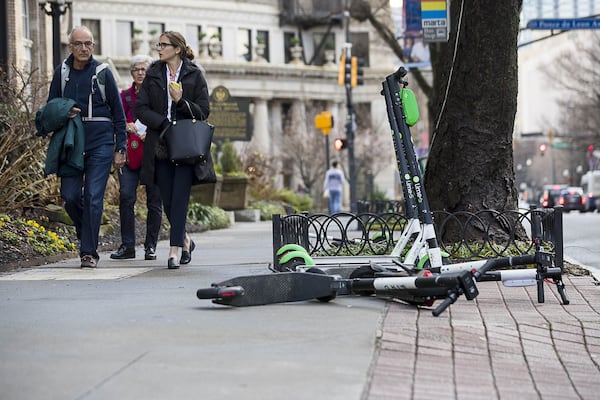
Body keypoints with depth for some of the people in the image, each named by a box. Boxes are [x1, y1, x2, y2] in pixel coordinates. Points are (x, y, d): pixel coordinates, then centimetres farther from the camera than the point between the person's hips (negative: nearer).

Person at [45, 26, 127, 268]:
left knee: (93, 197, -8)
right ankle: (88, 236, 22)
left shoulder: (102, 73, 1)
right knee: (70, 195, -3)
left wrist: (120, 148, 1)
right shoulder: (62, 72, 8)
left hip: (100, 142, -3)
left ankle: (89, 252, -4)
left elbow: (118, 112, 5)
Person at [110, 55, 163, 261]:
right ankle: (127, 246, -6)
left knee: (154, 199, 1)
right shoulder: (125, 96, 12)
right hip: (130, 153, 1)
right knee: (126, 196, -10)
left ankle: (151, 246, 9)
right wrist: (128, 127, -10)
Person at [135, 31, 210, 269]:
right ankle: (185, 240, 26)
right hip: (160, 146, 3)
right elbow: (141, 109, 3)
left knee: (179, 198, -10)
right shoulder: (153, 75, 9)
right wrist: (164, 123, -11)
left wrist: (181, 102, -16)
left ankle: (174, 251, -11)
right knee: (167, 200, 4)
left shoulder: (194, 75, 2)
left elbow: (203, 111, 0)